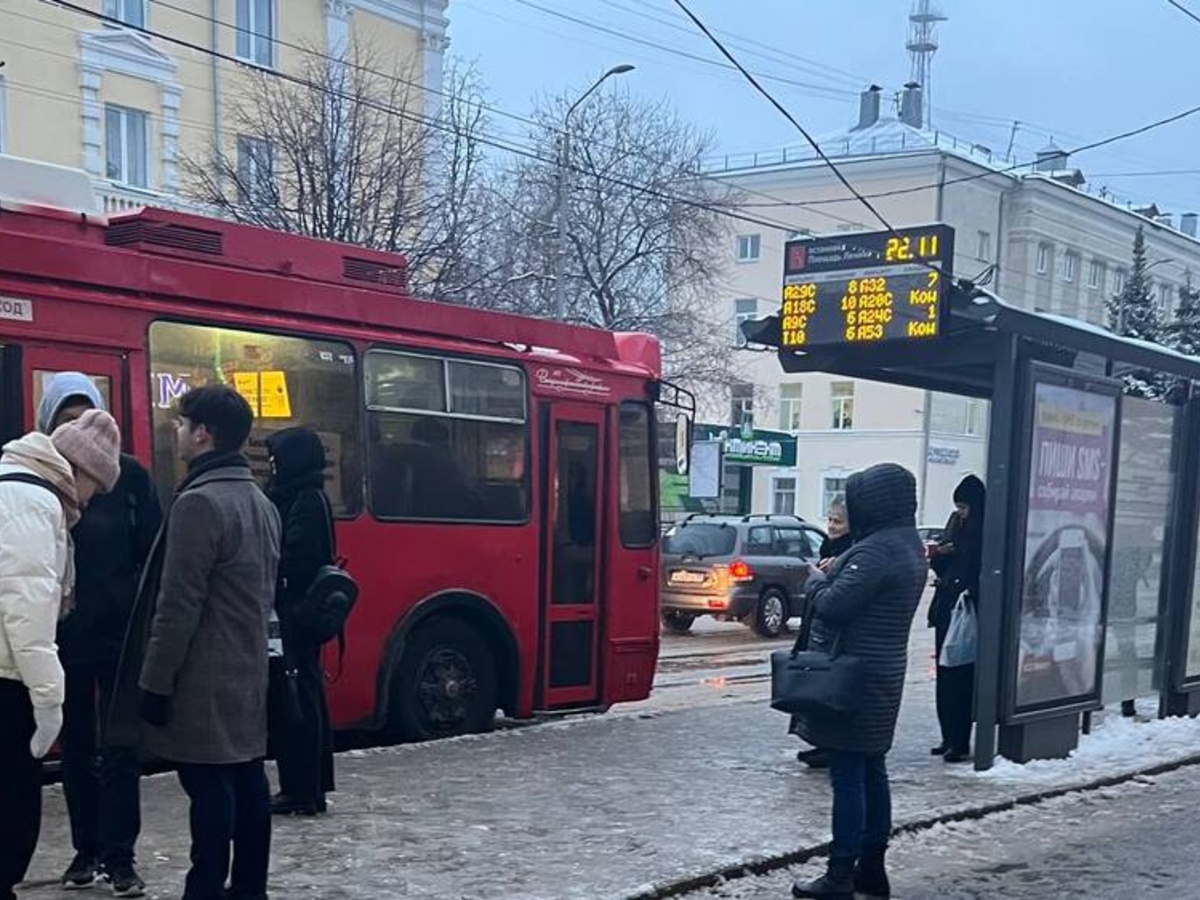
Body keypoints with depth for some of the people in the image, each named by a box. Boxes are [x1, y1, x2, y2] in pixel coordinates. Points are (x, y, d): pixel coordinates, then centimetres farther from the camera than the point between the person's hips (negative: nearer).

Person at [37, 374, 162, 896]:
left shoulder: (129, 475, -2)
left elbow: (152, 553, -1)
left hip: (120, 633, -1)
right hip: (62, 637, 1)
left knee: (119, 749, 3)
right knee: (75, 748, 12)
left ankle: (119, 857, 10)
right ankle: (87, 849, 24)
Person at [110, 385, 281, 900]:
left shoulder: (199, 502, -16)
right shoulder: (260, 502, 13)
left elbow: (178, 606, -18)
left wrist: (155, 682, -13)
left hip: (203, 678, -9)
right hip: (247, 672, 9)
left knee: (208, 786, -4)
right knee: (246, 779, 12)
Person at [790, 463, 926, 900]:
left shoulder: (876, 550, -21)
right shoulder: (909, 545, 12)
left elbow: (832, 606, -23)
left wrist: (816, 579, -4)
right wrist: (835, 574, 4)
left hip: (854, 679, -10)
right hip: (880, 678, 10)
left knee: (848, 777, -4)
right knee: (872, 773, 15)